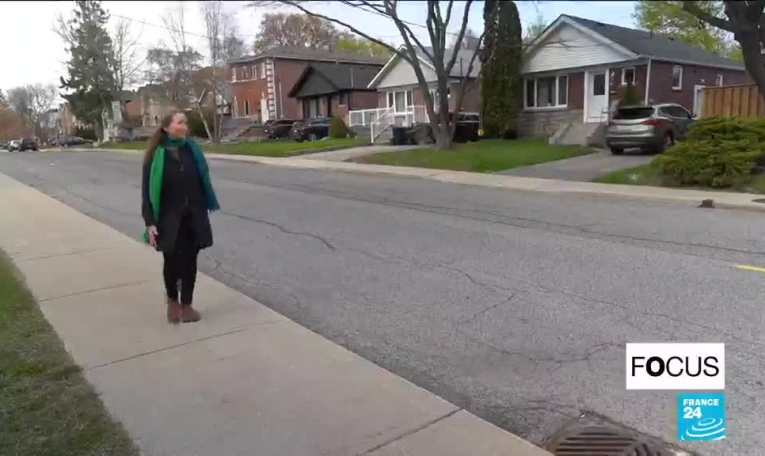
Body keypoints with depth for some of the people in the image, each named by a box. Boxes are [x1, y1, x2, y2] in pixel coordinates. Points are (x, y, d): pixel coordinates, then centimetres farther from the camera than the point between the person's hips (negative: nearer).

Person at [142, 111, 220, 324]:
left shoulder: (192, 149, 2)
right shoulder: (156, 155, -7)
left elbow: (203, 181, 7)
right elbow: (148, 191, -6)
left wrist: (205, 209, 7)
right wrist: (150, 222, -12)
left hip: (194, 216, 3)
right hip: (169, 218, -2)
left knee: (189, 261, 8)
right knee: (171, 261, 6)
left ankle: (187, 305, 23)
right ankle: (173, 300, 31)